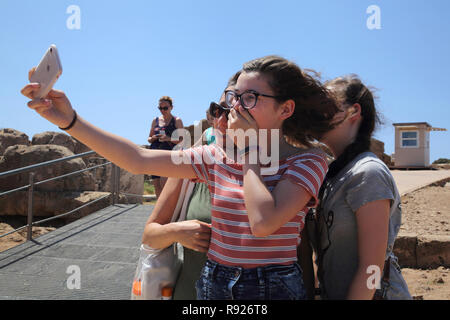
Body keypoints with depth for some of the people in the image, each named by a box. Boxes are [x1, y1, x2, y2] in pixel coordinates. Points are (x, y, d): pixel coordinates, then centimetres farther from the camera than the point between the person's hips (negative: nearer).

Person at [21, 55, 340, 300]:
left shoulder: (308, 160, -10)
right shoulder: (218, 158, 1)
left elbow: (263, 222, -26)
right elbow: (139, 160, -6)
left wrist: (249, 149, -16)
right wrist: (70, 120, -12)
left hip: (274, 287, -3)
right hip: (213, 285, 4)